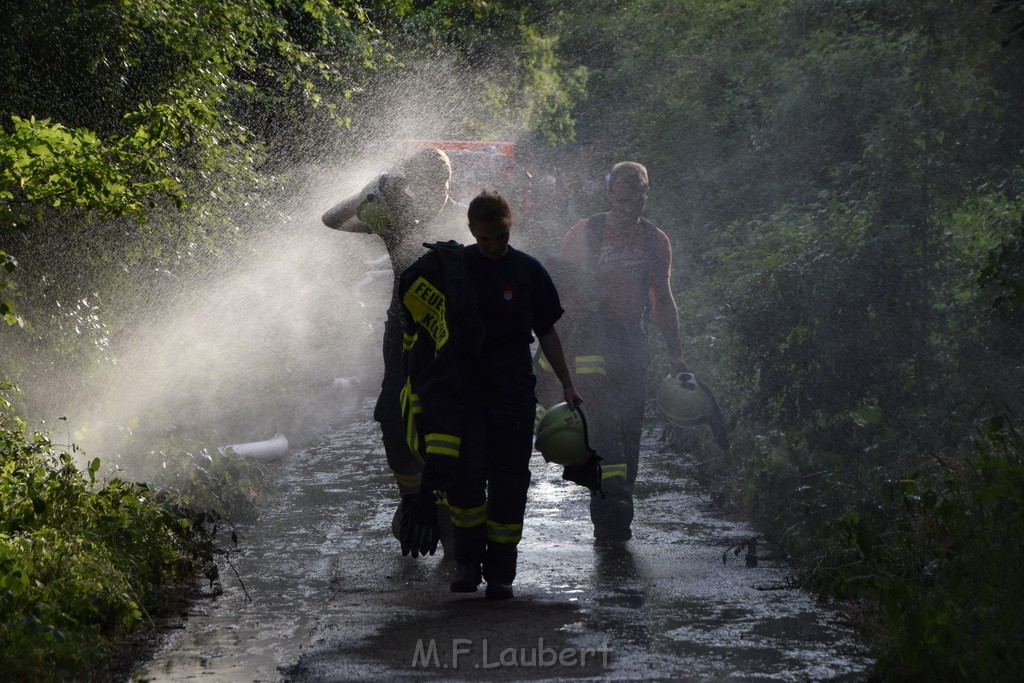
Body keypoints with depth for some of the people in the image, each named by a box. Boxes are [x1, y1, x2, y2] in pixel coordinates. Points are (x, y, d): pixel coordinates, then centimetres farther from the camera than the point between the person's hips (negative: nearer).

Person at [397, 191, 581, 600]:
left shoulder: (528, 271, 4)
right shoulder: (450, 266, 3)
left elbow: (547, 332, 11)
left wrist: (567, 385, 8)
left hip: (513, 387, 1)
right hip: (461, 386, -1)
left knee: (509, 478, -1)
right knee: (465, 470, -15)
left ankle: (501, 572, 7)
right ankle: (468, 558, 3)